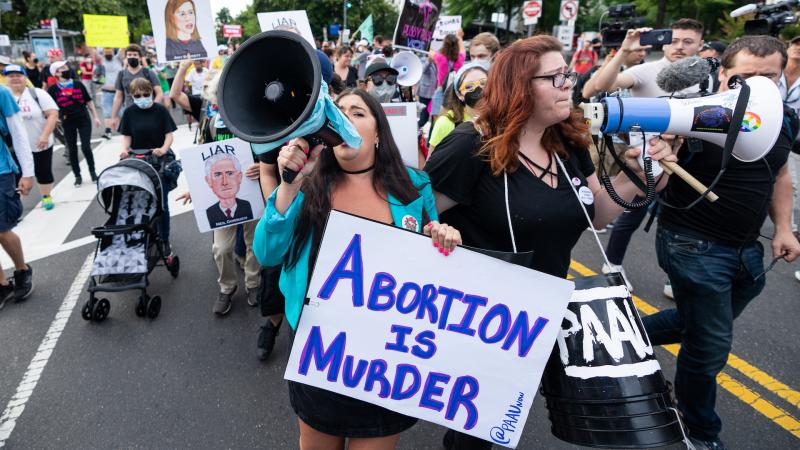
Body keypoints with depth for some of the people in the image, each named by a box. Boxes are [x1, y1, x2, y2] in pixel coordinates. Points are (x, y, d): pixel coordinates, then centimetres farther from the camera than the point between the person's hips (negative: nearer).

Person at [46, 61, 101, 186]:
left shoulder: (78, 85, 2)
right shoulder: (53, 89, -4)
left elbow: (89, 101, 8)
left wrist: (96, 117, 7)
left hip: (84, 119, 0)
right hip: (68, 122, 0)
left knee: (86, 147, -4)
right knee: (72, 150, 7)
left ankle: (92, 171, 15)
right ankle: (77, 176, 18)